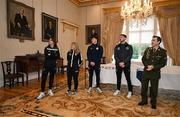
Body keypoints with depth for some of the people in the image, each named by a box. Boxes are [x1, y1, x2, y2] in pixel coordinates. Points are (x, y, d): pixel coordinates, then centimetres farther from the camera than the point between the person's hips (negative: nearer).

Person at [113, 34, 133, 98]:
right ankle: (118, 90, 24)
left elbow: (130, 56, -7)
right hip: (118, 65, 3)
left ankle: (130, 91, 13)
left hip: (126, 65, -2)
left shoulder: (129, 46, 3)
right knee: (118, 78, 11)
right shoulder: (117, 47, 9)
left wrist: (123, 62, -17)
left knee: (128, 78, 1)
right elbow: (115, 56, 1)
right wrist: (119, 63, -13)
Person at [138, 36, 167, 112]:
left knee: (154, 88, 9)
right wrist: (147, 65, -15)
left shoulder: (163, 52, -6)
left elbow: (163, 63, -8)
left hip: (155, 73, -3)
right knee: (144, 86, 11)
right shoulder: (148, 49, 3)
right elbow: (143, 59, 2)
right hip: (146, 71, 3)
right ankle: (144, 101, 30)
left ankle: (153, 103, 28)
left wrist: (153, 67, -19)